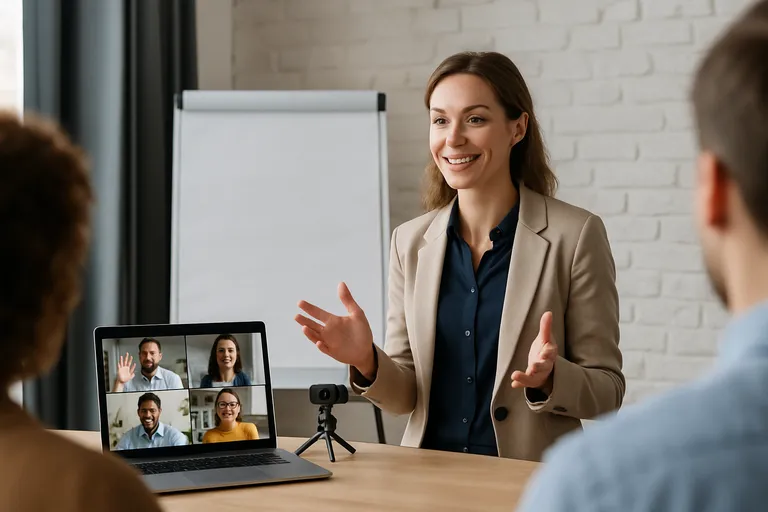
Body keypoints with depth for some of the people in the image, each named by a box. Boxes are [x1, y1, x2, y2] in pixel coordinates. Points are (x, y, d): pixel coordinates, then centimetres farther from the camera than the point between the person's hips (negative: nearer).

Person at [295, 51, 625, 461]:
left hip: (529, 479, 0)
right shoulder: (410, 241, 7)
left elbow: (608, 391, -1)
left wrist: (548, 379, -20)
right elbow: (406, 395, 10)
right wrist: (367, 362, -10)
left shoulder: (576, 236, -4)